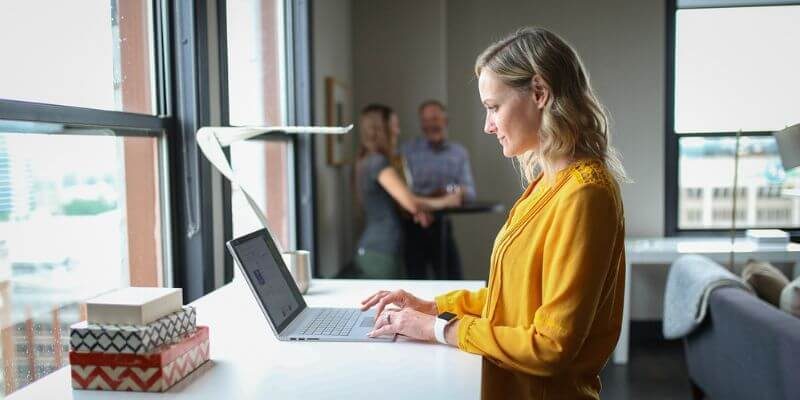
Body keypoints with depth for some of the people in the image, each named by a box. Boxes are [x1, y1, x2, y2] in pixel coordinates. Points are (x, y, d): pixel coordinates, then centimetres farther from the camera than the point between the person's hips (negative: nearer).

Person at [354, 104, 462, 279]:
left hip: (369, 251, 9)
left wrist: (418, 209, 3)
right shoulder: (379, 162, -15)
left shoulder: (365, 162, 13)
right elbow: (410, 202, -21)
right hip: (382, 253, -9)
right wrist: (445, 201, -4)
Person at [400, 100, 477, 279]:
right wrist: (428, 196, -25)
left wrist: (452, 190, -21)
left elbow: (470, 192, -1)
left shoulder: (460, 153, 6)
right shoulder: (407, 150, -2)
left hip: (442, 227, 3)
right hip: (413, 228, -2)